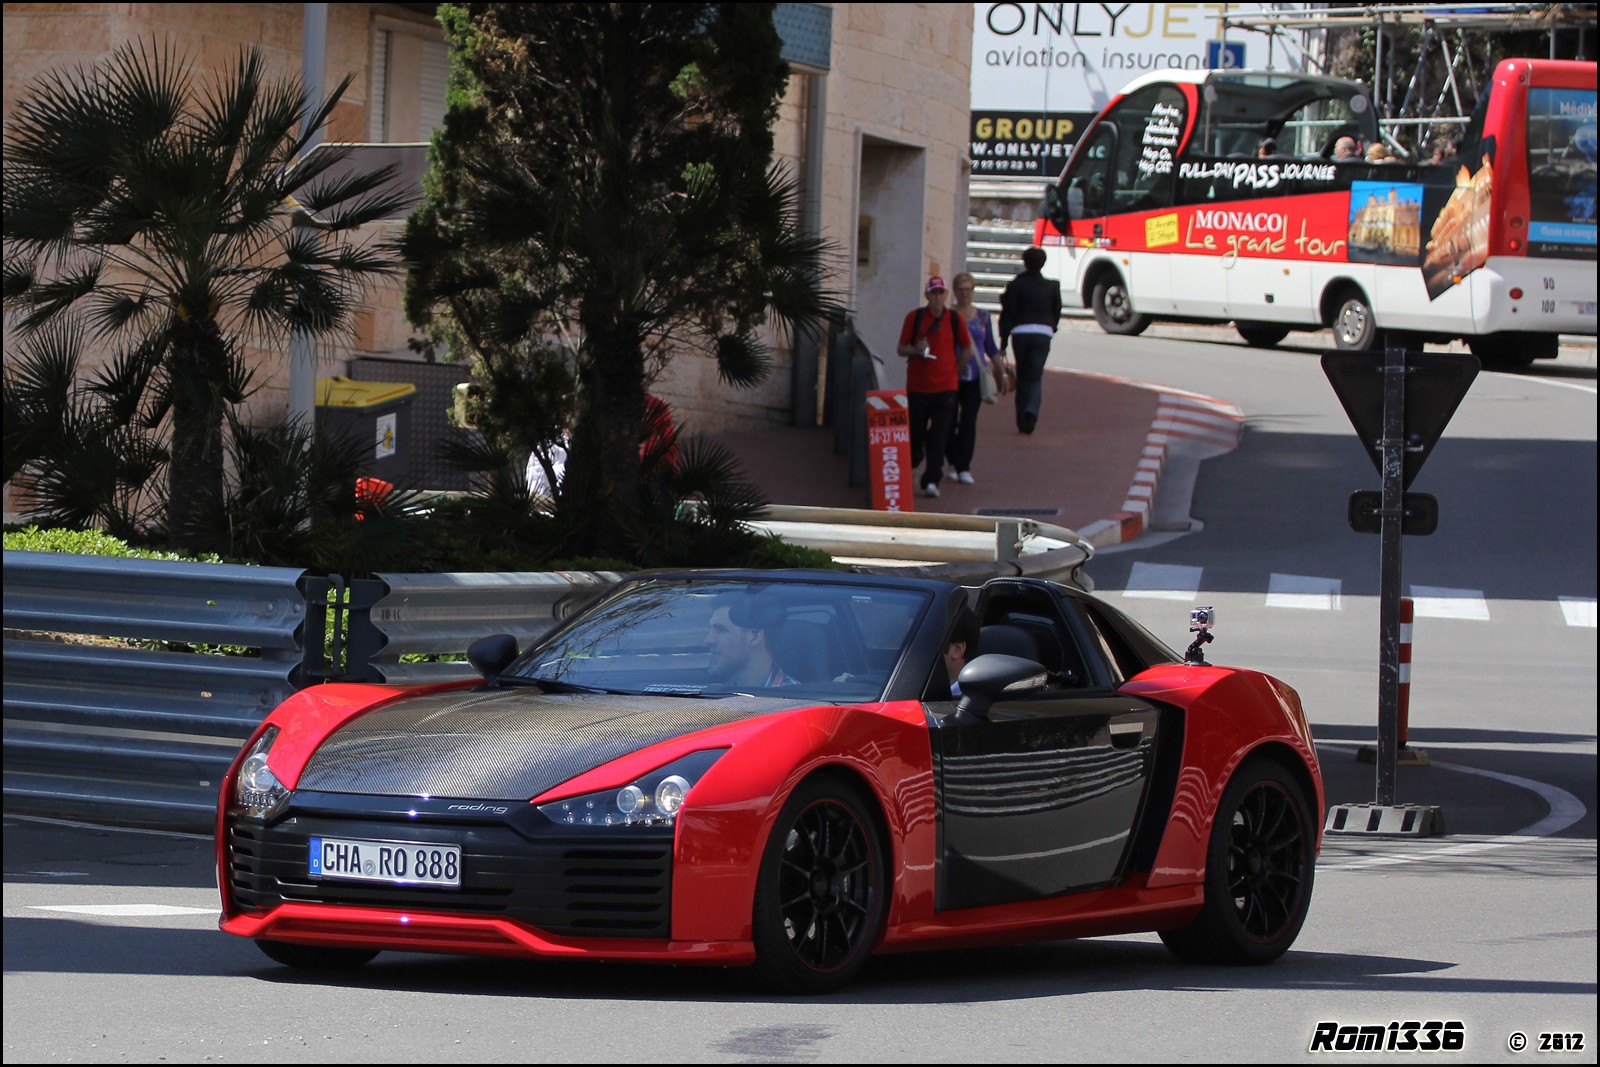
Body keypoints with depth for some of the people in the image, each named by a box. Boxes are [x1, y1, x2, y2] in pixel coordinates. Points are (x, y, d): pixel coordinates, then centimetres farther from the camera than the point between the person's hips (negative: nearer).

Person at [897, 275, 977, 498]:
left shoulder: (955, 319, 3)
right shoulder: (914, 317, 0)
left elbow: (968, 351, 14)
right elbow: (901, 349, 3)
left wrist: (953, 369, 7)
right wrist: (915, 350, -17)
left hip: (945, 386, 0)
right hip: (917, 386, 0)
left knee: (938, 438, -8)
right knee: (915, 434, 5)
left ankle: (931, 481, -8)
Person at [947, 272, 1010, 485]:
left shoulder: (982, 316, 10)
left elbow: (991, 348, 17)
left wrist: (1002, 372, 15)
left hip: (975, 378, 2)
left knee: (969, 422, -5)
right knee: (950, 420, 3)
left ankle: (964, 468, -6)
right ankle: (954, 463, 19)